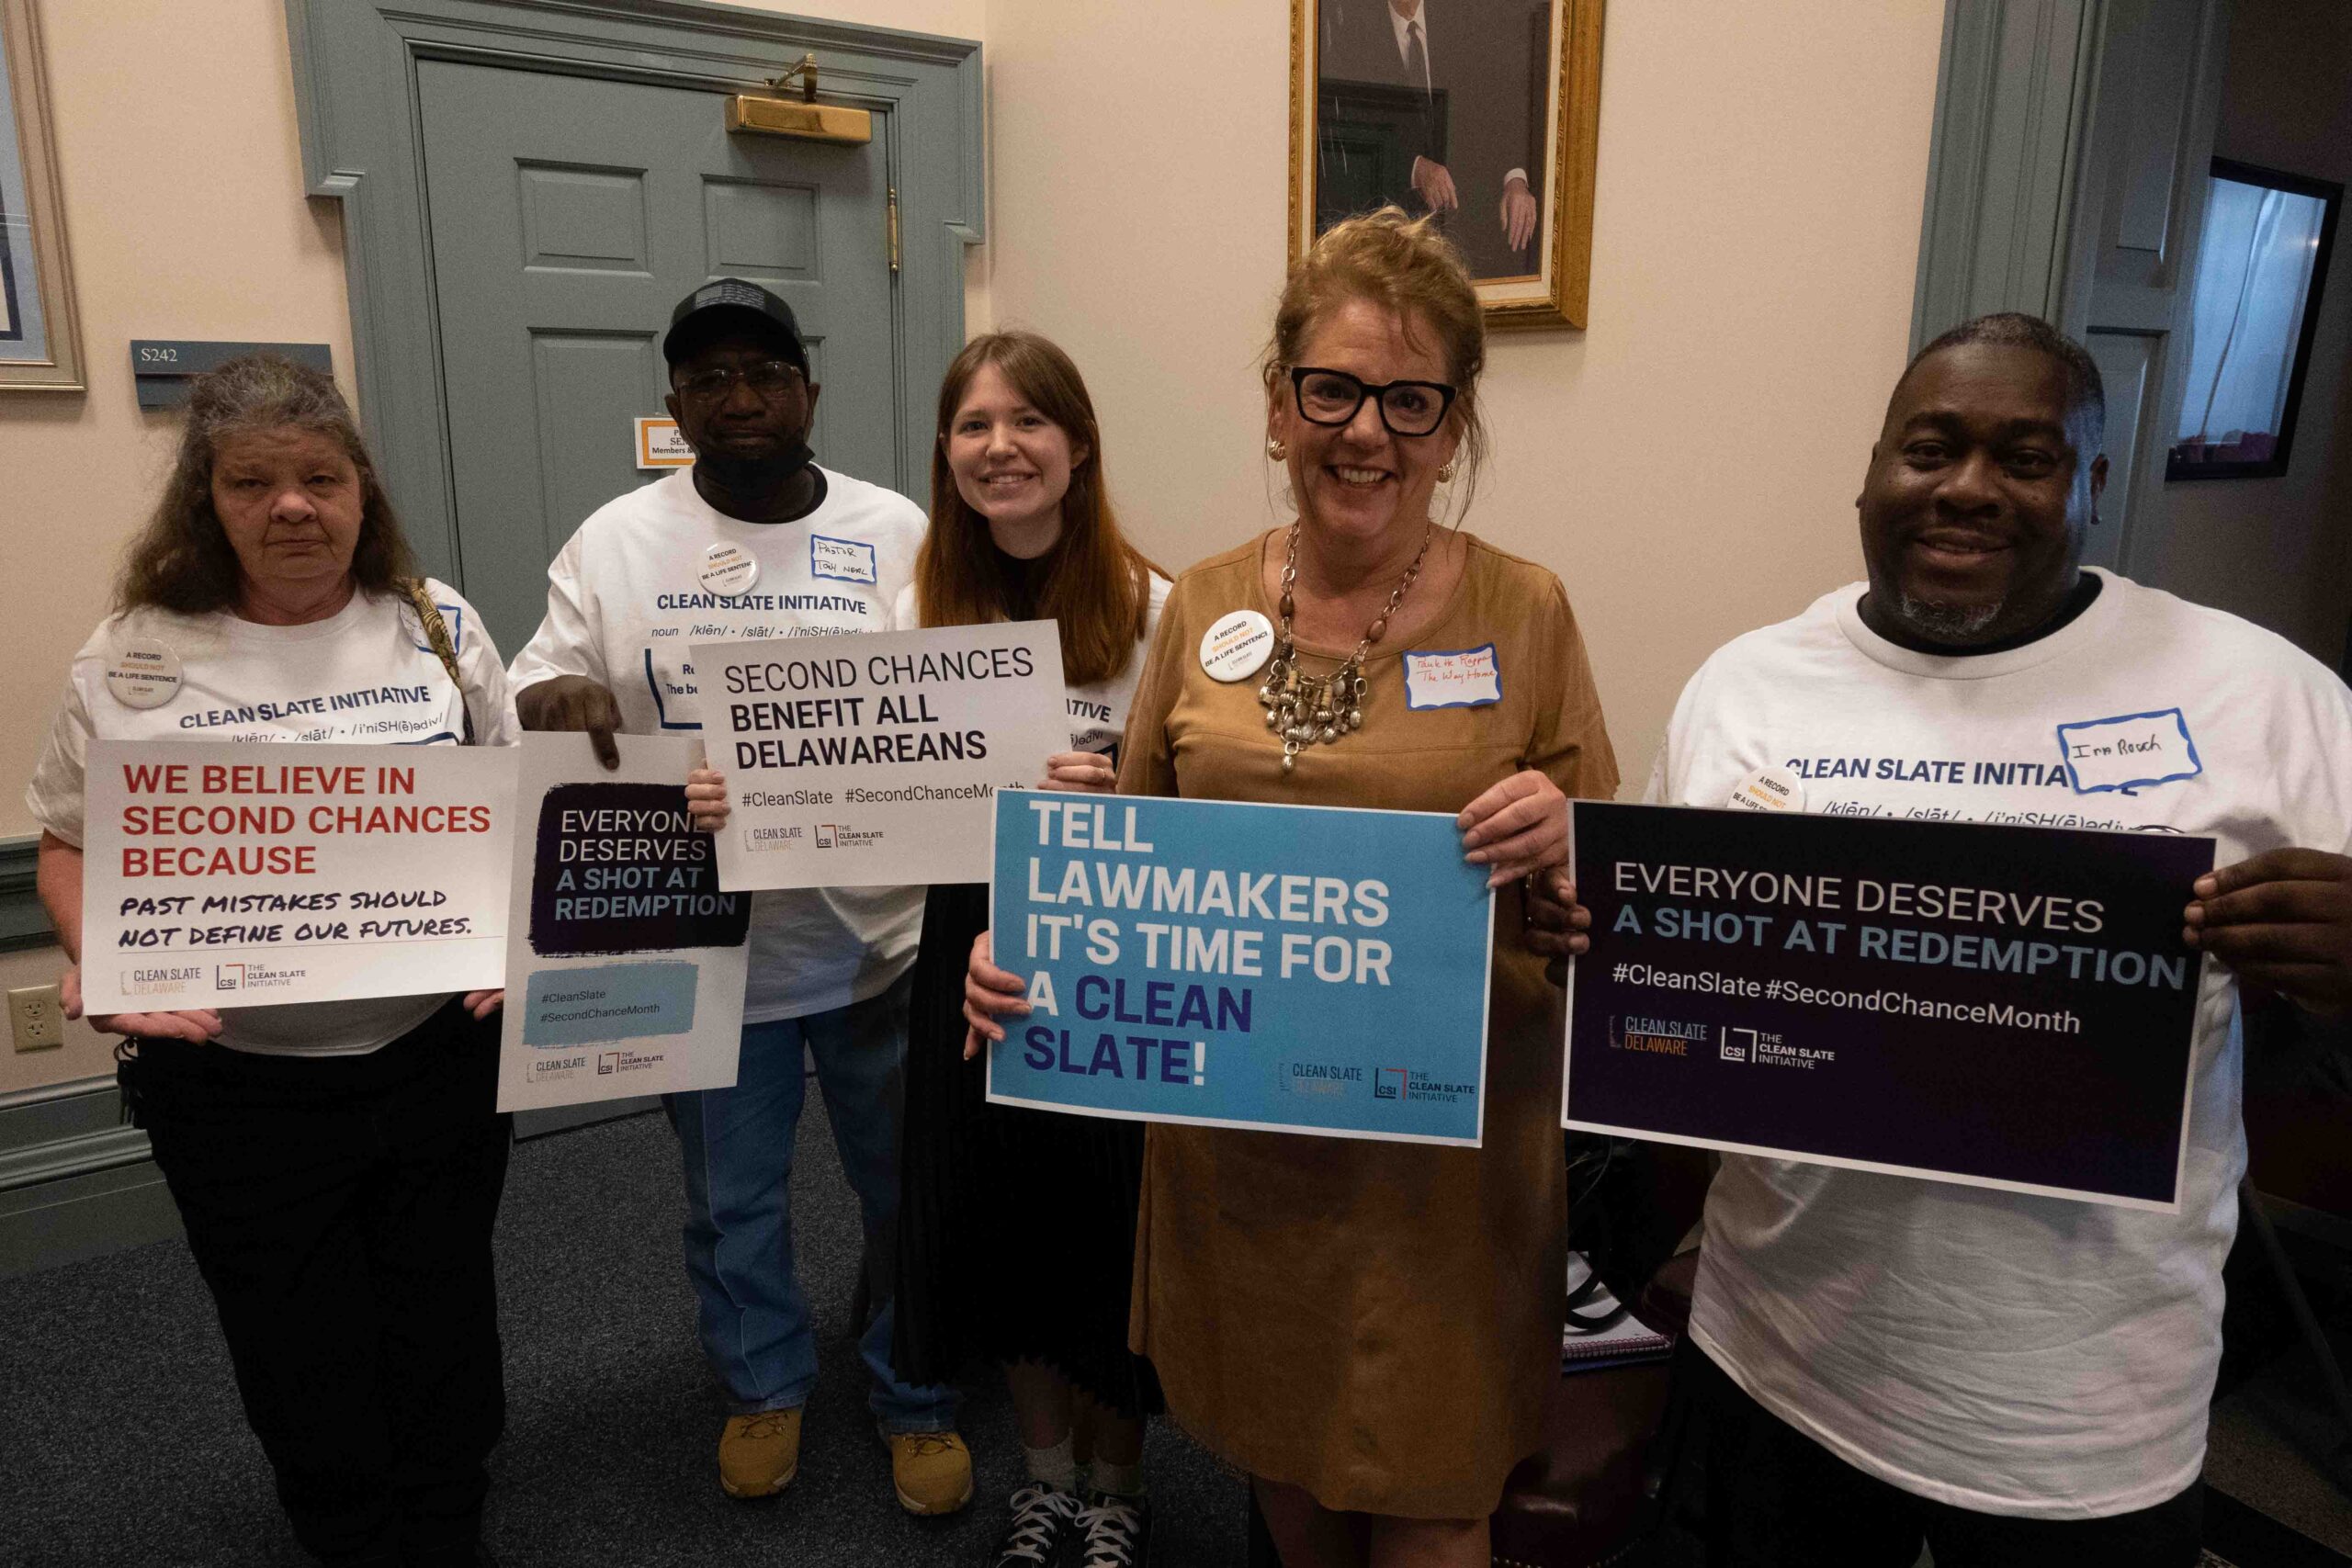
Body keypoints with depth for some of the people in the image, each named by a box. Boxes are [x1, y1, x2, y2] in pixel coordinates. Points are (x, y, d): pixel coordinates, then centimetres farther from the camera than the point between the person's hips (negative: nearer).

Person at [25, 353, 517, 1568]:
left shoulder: (435, 623, -1)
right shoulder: (134, 654, -4)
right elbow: (71, 843, 3)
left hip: (441, 1047, 1)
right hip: (231, 1075, -1)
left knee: (442, 1320, 18)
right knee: (300, 1358, 14)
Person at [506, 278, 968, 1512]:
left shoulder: (897, 532, 0)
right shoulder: (615, 541, 1)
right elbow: (532, 692, 3)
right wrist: (563, 700, -20)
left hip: (879, 942, 0)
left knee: (908, 1189, 14)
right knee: (731, 1198, 19)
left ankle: (917, 1396, 39)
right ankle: (762, 1384, 45)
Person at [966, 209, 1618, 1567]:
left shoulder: (1523, 612, -7)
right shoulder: (1204, 606, 0)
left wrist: (1558, 846, -23)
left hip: (1441, 1158, -2)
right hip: (1237, 1140, 3)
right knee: (1281, 1459, 23)